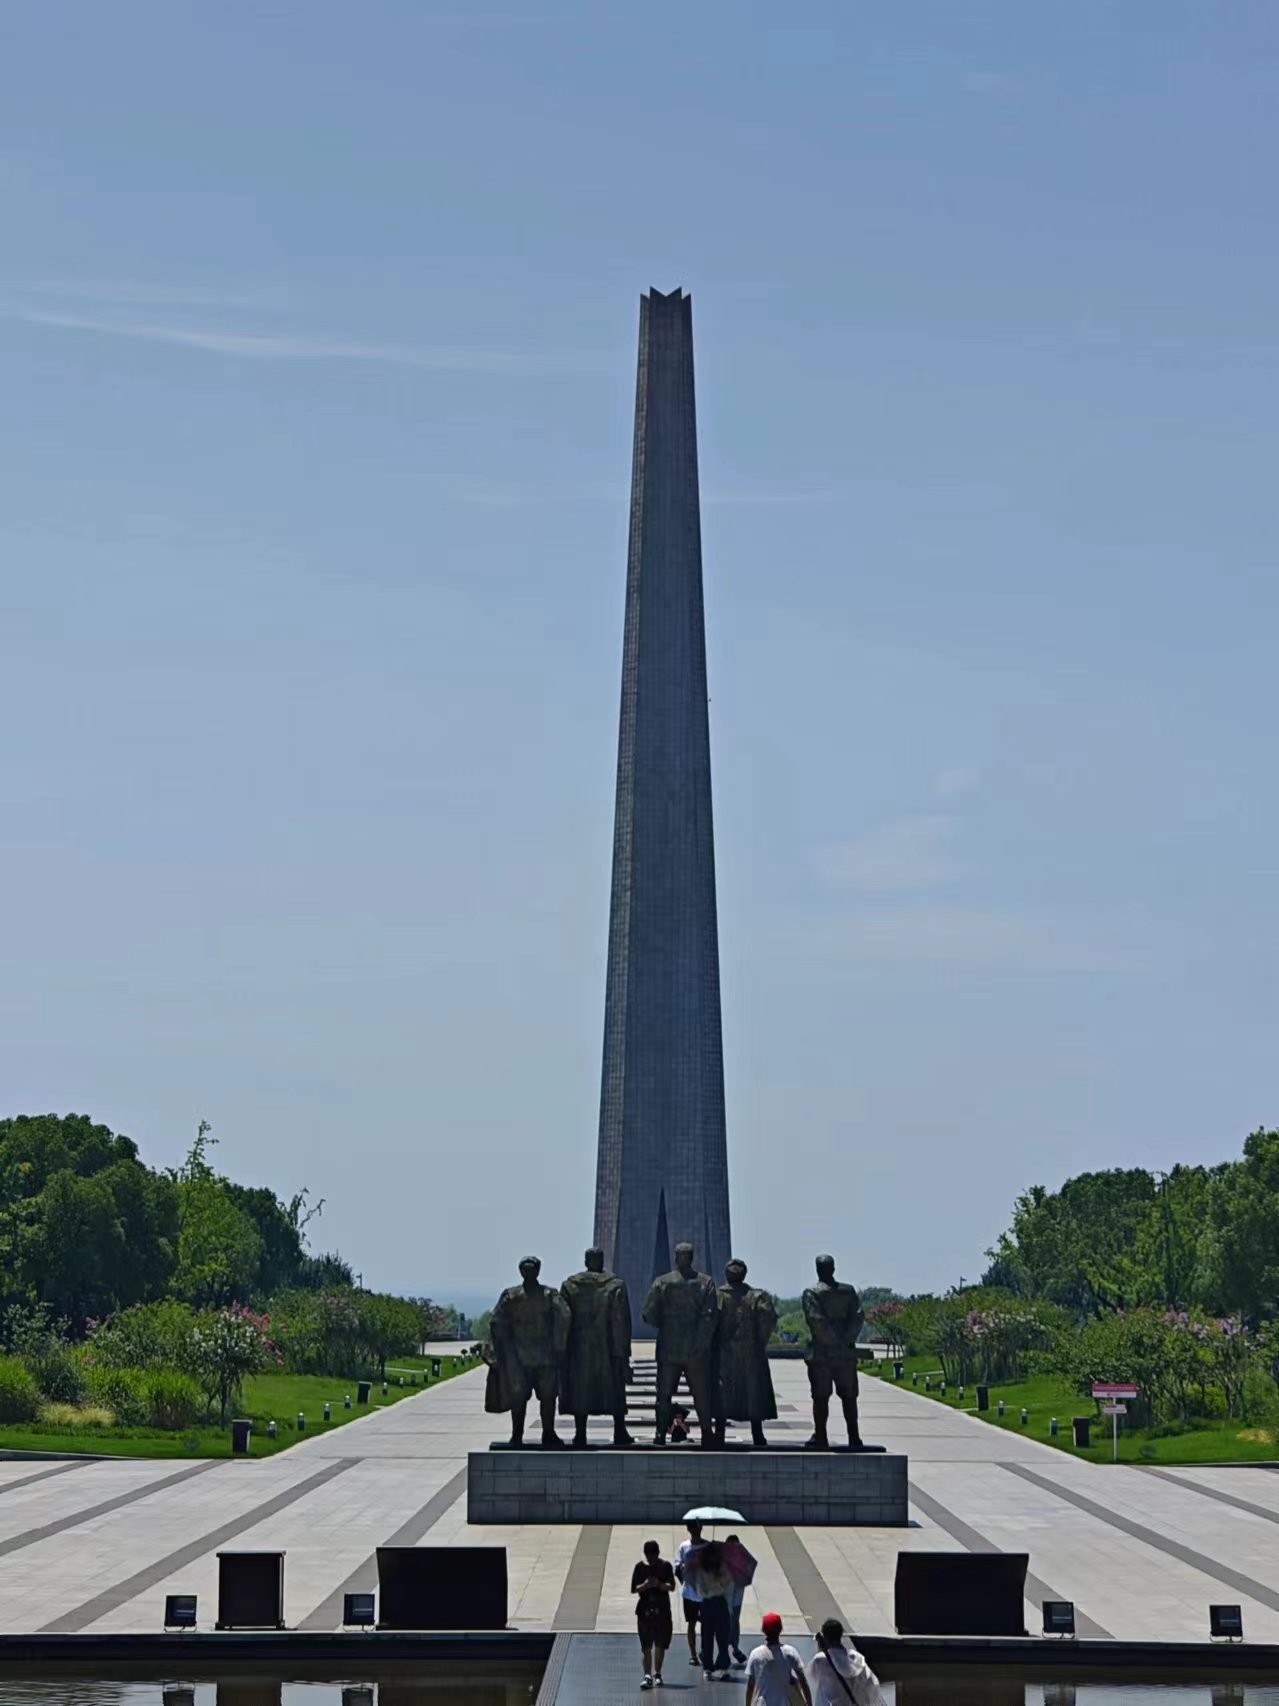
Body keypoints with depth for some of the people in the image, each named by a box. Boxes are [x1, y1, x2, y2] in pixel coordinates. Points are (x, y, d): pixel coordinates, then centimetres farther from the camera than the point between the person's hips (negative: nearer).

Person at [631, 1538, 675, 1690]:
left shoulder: (665, 1565, 1)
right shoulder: (640, 1567, 1)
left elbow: (672, 1587, -2)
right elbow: (633, 1589, 0)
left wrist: (659, 1584, -21)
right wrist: (645, 1585, -19)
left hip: (662, 1610, 1)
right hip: (644, 1609, -1)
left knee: (660, 1644, 6)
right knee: (646, 1646, -5)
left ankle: (657, 1673, 21)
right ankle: (647, 1676, -9)